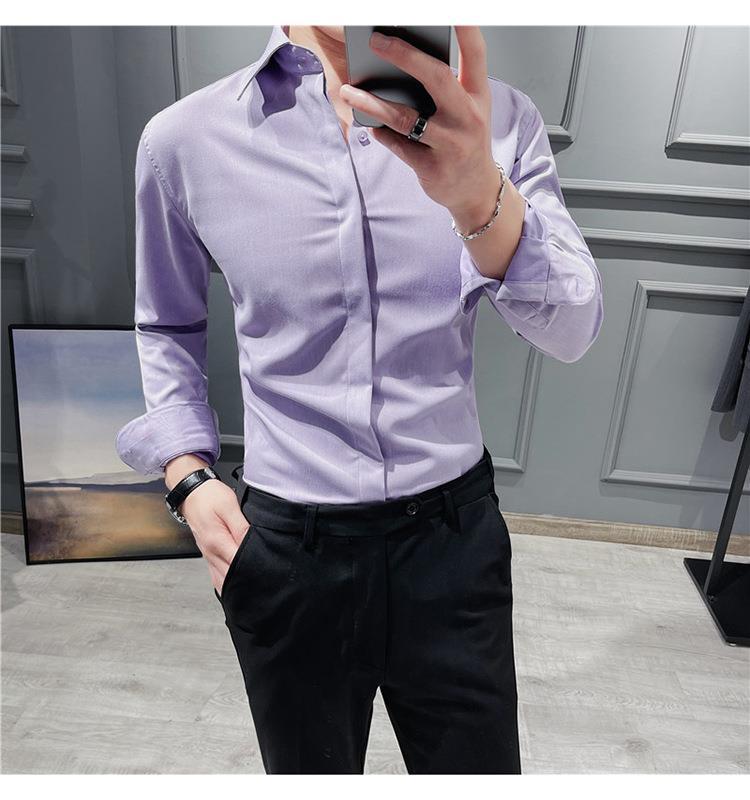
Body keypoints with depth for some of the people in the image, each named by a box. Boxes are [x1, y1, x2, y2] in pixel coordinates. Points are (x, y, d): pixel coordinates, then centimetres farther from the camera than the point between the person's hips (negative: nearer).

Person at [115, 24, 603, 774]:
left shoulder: (493, 119, -5)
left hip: (454, 534, 1)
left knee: (481, 765, 21)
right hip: (284, 547, 1)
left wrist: (480, 197, -34)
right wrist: (188, 475, -2)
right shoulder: (183, 139, -4)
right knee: (310, 763, 24)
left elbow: (570, 331, -15)